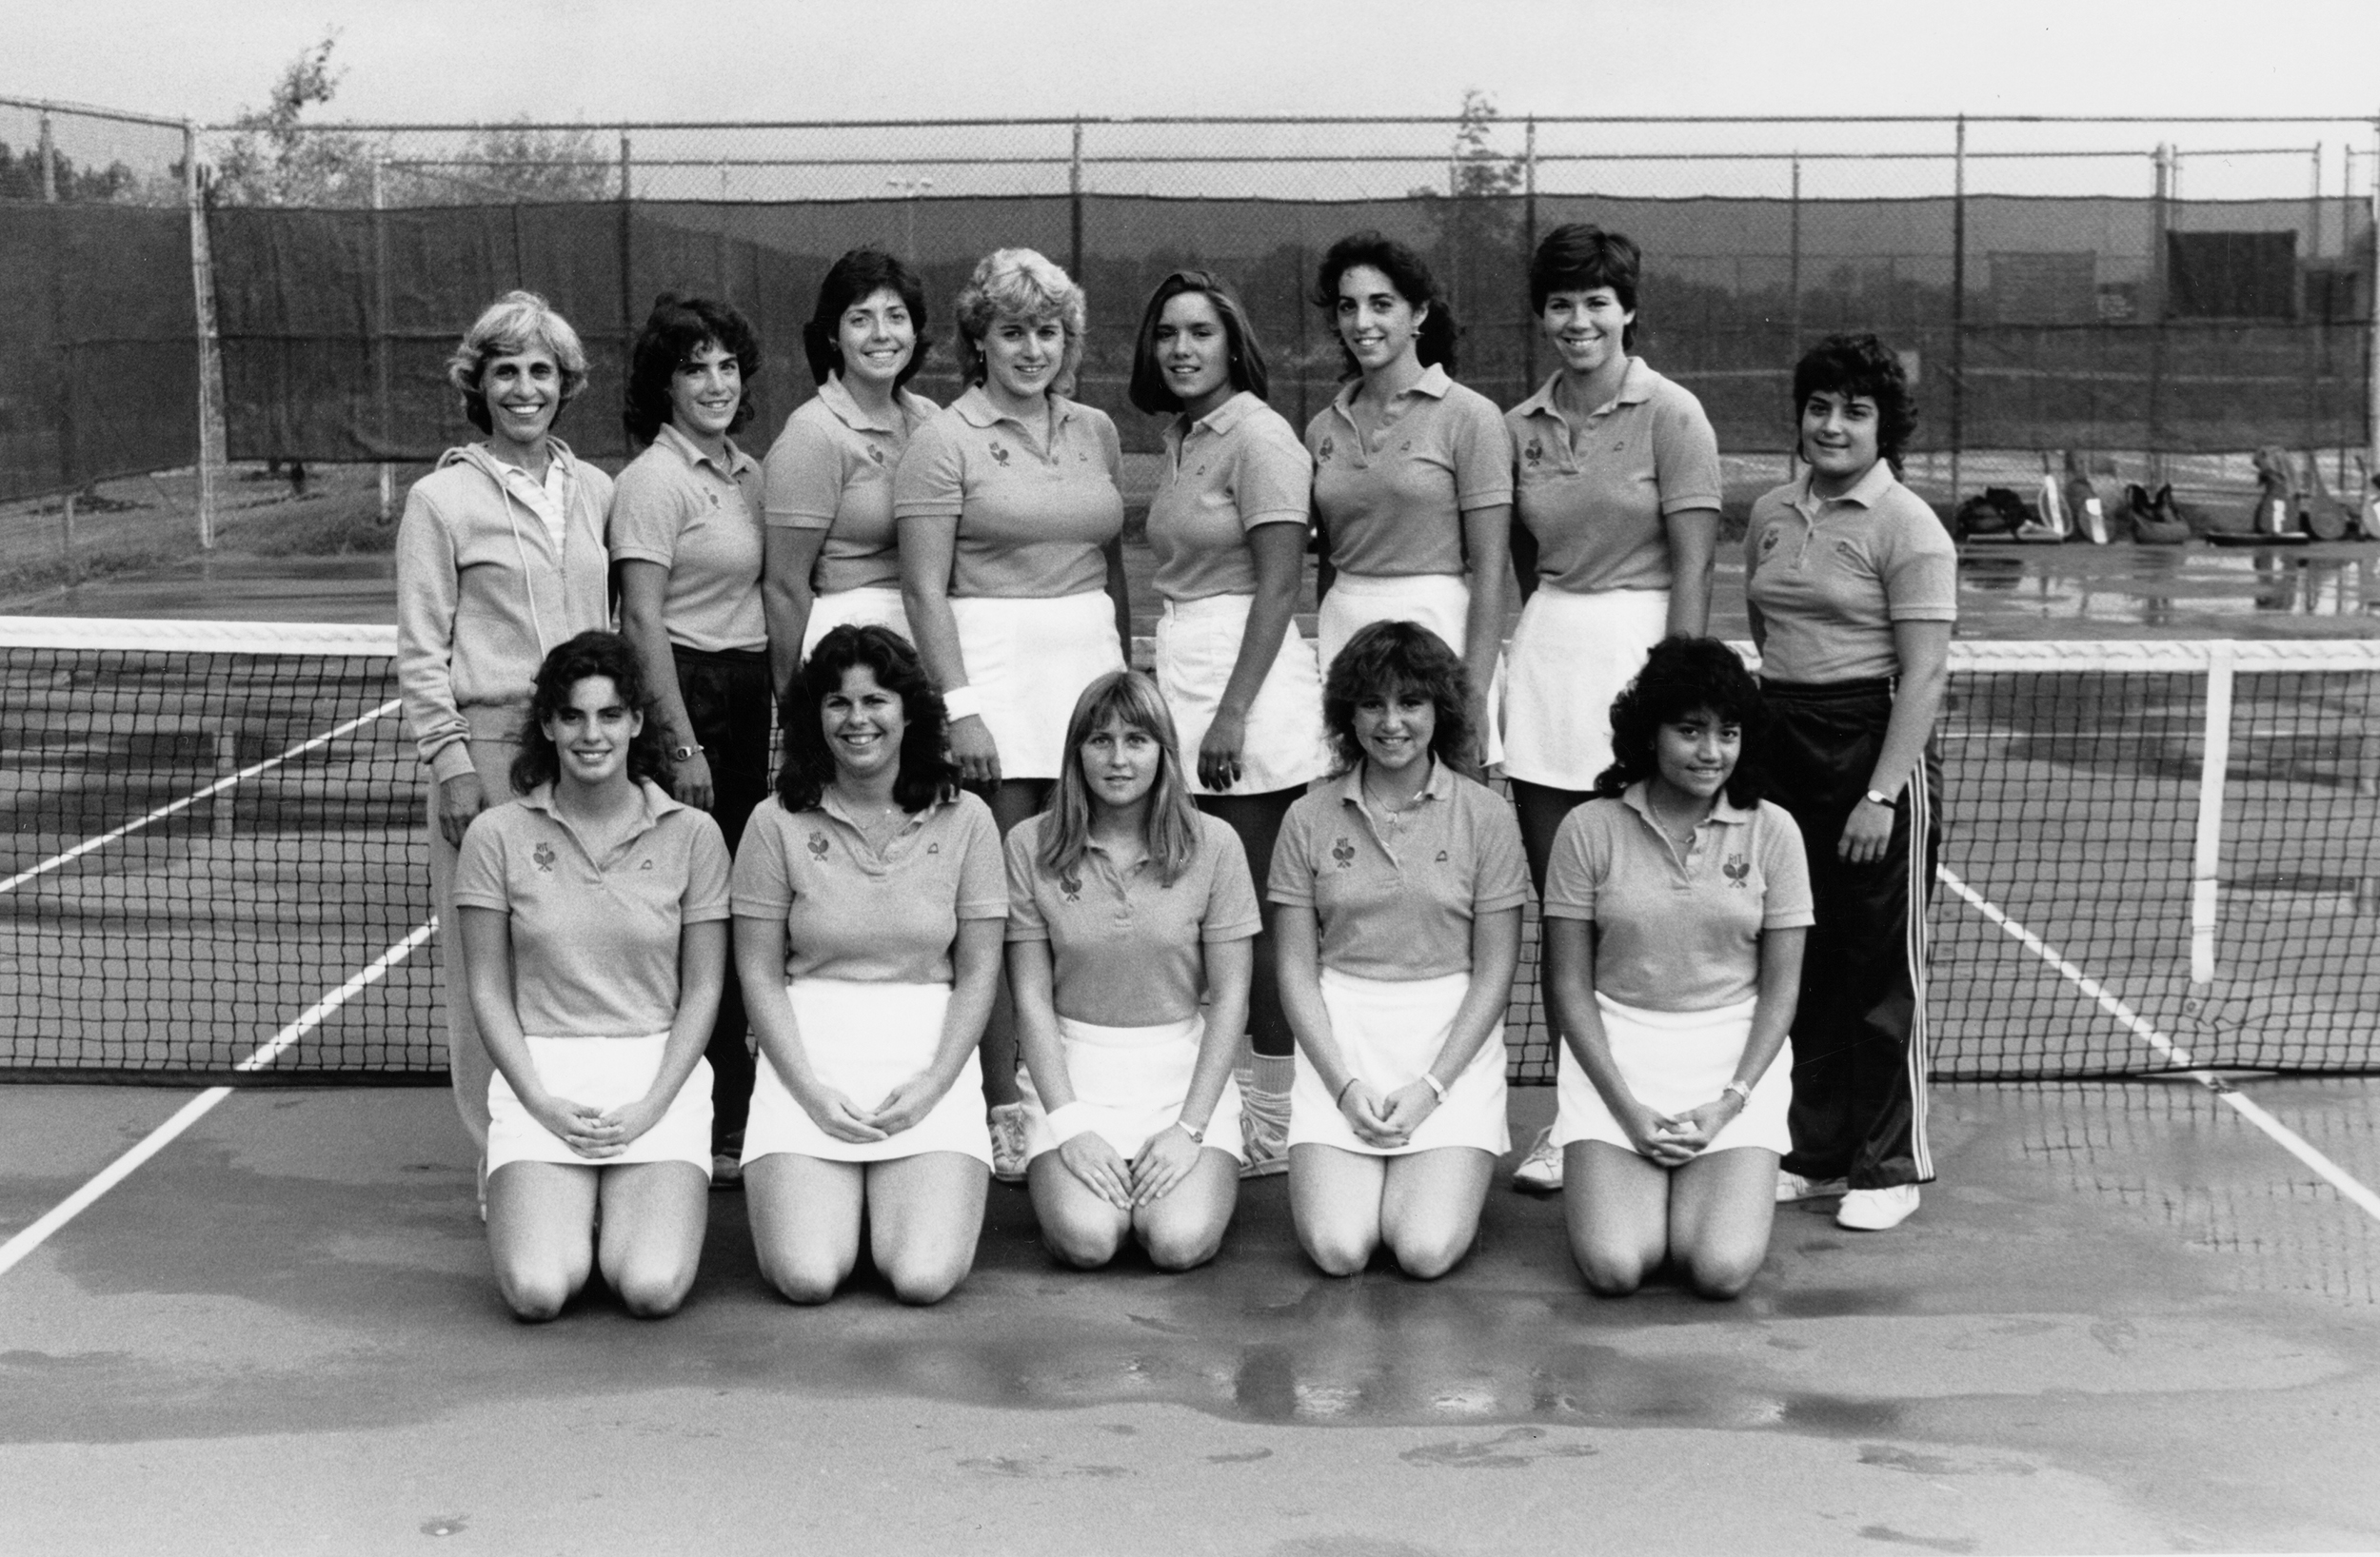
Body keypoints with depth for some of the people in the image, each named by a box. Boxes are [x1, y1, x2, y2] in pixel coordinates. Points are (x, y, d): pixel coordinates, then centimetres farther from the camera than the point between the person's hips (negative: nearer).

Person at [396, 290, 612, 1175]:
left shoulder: (594, 492, 12)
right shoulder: (442, 499, 0)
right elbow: (420, 652, -2)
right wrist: (450, 761, -10)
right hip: (487, 746, -4)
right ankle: (502, 1162, 9)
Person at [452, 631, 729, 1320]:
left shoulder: (691, 835, 2)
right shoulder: (497, 836, 2)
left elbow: (702, 991, 4)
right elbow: (488, 991, 4)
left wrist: (648, 1108, -8)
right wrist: (544, 1104, -8)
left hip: (660, 1077, 0)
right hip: (539, 1080, 0)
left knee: (653, 1289, -20)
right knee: (538, 1291, -21)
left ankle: (629, 1216, 15)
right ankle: (563, 1215, 14)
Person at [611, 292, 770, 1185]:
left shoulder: (747, 472, 14)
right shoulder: (655, 479, -9)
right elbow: (644, 621, -14)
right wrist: (683, 745, -17)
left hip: (747, 691, 8)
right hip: (686, 695, -8)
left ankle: (735, 1106, 19)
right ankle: (706, 1132, 2)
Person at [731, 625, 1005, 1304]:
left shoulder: (964, 819, 4)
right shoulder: (778, 822, 2)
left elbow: (978, 972, 4)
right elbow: (760, 972, 2)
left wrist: (931, 1085, -9)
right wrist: (811, 1090, -9)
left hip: (930, 1059, 0)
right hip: (807, 1060, 0)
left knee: (923, 1277, -17)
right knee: (805, 1277, -17)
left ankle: (899, 1193, 18)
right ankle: (840, 1192, 18)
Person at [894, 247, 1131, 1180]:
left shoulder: (1096, 432, 15)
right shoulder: (946, 441, -1)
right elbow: (924, 588, -6)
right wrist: (958, 705, -13)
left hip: (1091, 661, 5)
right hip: (994, 666, -5)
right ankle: (1004, 1109, 1)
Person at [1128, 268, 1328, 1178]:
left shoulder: (1257, 436, -10)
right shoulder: (1181, 437, 15)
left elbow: (1279, 587, -14)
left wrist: (1232, 711, -19)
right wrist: (1182, 696, 16)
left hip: (1248, 676, -8)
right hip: (1183, 670, 8)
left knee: (1254, 907, -4)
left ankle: (1272, 1123, 4)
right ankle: (1230, 1102, 17)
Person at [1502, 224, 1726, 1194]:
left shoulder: (1670, 416, -4)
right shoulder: (1521, 426, 11)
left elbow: (1692, 568, -8)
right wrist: (1546, 637, 10)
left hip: (1638, 642, -5)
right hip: (1546, 652, 5)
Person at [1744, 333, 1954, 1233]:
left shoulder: (1906, 527, -8)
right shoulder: (1771, 516, 11)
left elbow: (1925, 673, -13)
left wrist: (1881, 794, -18)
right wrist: (1750, 741, 13)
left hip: (1876, 745, -6)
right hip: (1782, 742, 6)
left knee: (1881, 966, 1)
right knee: (1803, 963, 10)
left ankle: (1889, 1167, 11)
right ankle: (1817, 1151, 21)